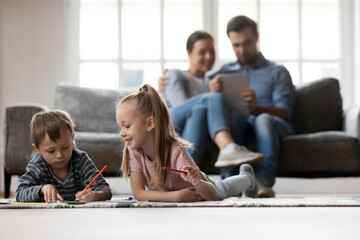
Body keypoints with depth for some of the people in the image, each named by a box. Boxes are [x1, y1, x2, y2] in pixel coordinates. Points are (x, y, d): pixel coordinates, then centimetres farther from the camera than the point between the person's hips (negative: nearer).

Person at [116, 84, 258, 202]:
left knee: (223, 189, 31)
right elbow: (137, 192, -35)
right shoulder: (134, 151, -34)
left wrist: (198, 183, -66)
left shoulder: (176, 152, -45)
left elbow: (211, 194, -42)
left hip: (199, 189, -2)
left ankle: (247, 178, 60)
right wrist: (176, 195, -47)